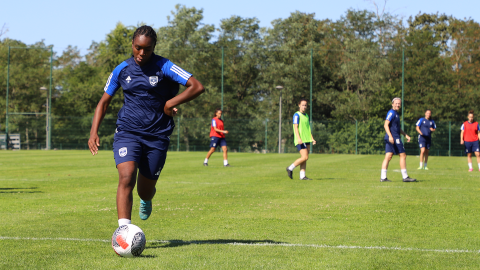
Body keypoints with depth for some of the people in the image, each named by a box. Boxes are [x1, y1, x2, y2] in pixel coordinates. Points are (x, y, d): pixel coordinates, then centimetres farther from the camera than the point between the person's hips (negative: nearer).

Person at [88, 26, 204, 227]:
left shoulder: (164, 67, -5)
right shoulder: (122, 70, 4)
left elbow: (197, 87, -11)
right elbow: (104, 102, 12)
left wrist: (171, 103, -16)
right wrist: (94, 132, 0)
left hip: (157, 136, -1)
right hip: (127, 133, 1)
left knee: (145, 192, 9)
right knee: (126, 177, -25)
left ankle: (146, 199, 48)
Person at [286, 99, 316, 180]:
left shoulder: (307, 116, 19)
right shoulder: (297, 115, -6)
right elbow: (296, 127, -13)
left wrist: (312, 138, 15)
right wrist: (298, 138, -23)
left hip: (307, 140, 8)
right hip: (300, 140, -8)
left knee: (304, 158, 4)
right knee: (305, 157, -14)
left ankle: (302, 176, 5)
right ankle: (290, 168, -1)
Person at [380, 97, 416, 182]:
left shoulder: (396, 113, 22)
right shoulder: (391, 113, -8)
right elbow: (386, 125, -18)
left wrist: (406, 135, 28)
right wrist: (390, 136, -28)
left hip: (391, 139, 9)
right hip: (394, 138, -9)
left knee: (388, 156, 2)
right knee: (403, 155, -4)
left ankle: (383, 177, -4)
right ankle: (405, 177, -1)